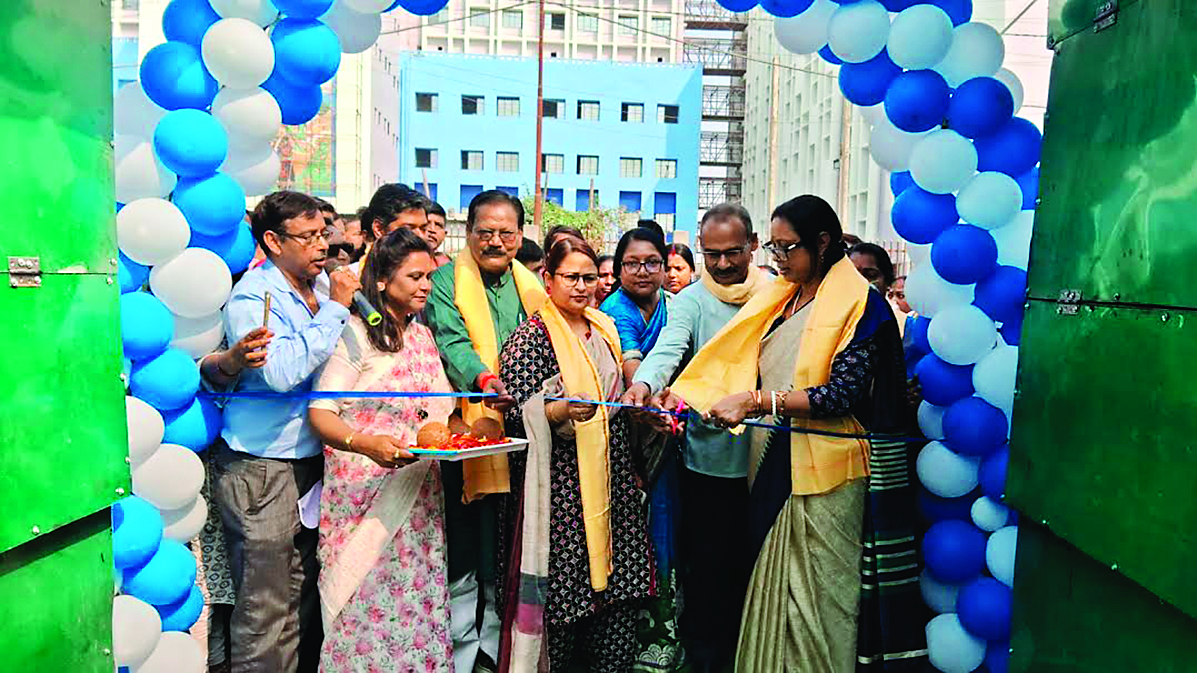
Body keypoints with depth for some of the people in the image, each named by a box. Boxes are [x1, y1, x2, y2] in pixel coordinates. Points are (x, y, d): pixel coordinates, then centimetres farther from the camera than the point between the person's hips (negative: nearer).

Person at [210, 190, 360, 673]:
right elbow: (283, 371, -26)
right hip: (262, 470, -7)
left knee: (305, 595, 16)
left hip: (312, 459, 7)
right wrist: (335, 308, -19)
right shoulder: (252, 297, -11)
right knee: (267, 606, 1)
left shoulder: (324, 284, 9)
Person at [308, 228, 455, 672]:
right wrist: (368, 444, -30)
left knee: (418, 594, 7)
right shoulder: (354, 333, -7)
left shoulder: (422, 336, 15)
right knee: (367, 598, -1)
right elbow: (320, 414, -14)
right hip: (366, 494, -6)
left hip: (419, 495, 6)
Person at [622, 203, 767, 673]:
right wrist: (644, 382, -40)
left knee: (754, 560, 14)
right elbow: (669, 347, -20)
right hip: (709, 456, -2)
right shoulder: (692, 300, -3)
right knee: (708, 563, 5)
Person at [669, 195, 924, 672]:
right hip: (773, 467, 6)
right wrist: (683, 401, -4)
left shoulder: (858, 303, -7)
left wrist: (756, 401, -21)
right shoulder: (779, 301, 13)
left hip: (825, 475, -6)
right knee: (775, 592, 12)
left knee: (819, 600, 4)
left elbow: (843, 392, -17)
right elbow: (738, 367, 12)